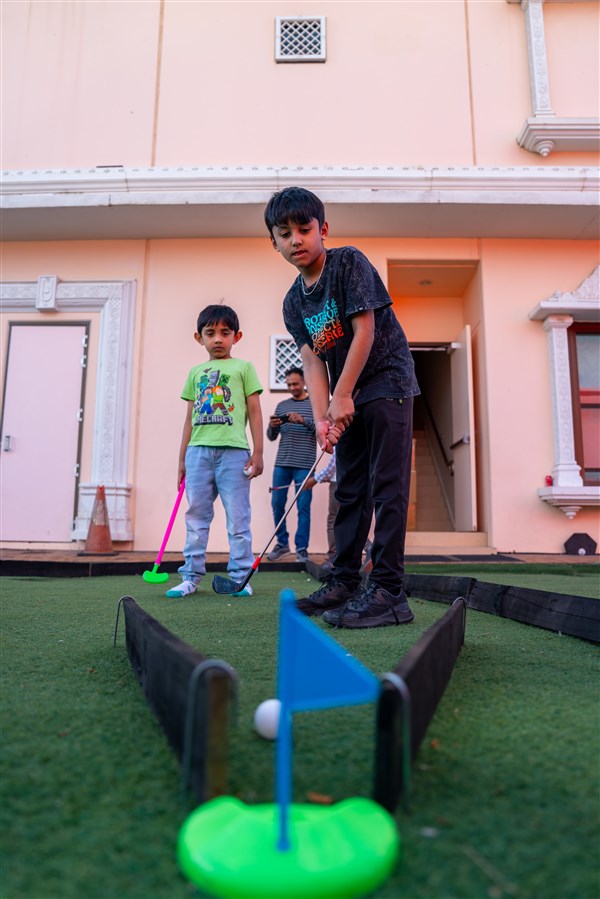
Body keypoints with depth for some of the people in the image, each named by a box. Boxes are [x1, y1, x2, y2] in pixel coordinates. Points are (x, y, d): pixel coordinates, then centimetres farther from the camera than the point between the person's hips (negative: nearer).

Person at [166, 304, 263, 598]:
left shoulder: (243, 368, 7)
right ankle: (191, 576, 15)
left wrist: (257, 453, -4)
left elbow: (254, 412, 3)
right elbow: (190, 418, 18)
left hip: (233, 450, -4)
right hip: (198, 450, 4)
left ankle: (241, 577, 9)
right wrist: (182, 458, 15)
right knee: (196, 516, 7)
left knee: (237, 517, 0)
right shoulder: (196, 372, 17)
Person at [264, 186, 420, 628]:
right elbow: (313, 360, -1)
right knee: (350, 490, 9)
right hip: (347, 397, 7)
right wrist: (322, 418, -14)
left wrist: (342, 397, -17)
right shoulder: (294, 301, 7)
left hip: (386, 382, -7)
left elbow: (364, 330, -17)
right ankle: (344, 583, 18)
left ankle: (389, 591, -9)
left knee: (387, 486, -11)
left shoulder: (350, 262, -10)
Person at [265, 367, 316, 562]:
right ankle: (282, 543, 21)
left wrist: (303, 420, -23)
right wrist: (272, 427, -8)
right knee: (277, 504, 6)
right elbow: (272, 437, 15)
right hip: (281, 463, 4)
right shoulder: (281, 406, 15)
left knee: (303, 507, -2)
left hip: (304, 464, -4)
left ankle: (302, 549, 5)